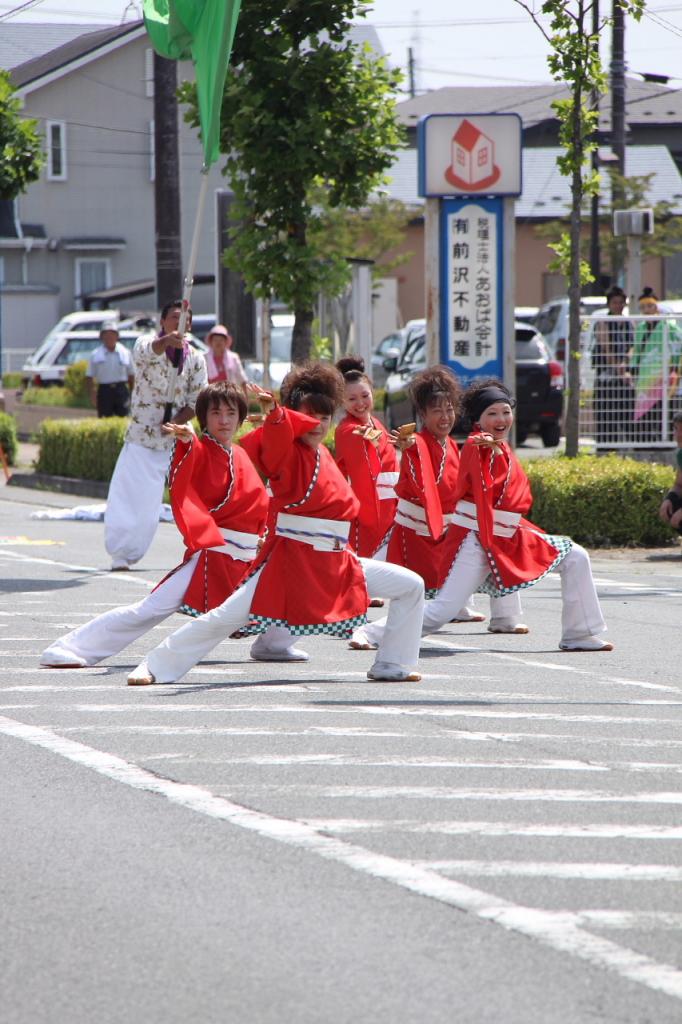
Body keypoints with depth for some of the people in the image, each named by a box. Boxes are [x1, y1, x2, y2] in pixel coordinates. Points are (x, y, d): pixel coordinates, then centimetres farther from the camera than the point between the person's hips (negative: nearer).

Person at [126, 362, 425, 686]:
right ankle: (156, 666, -2)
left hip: (335, 562, 7)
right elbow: (274, 444, -33)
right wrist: (273, 414, -52)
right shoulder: (288, 454, -8)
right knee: (226, 617, -13)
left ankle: (391, 665, 15)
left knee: (411, 586, 3)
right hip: (289, 559, -7)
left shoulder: (323, 456, 13)